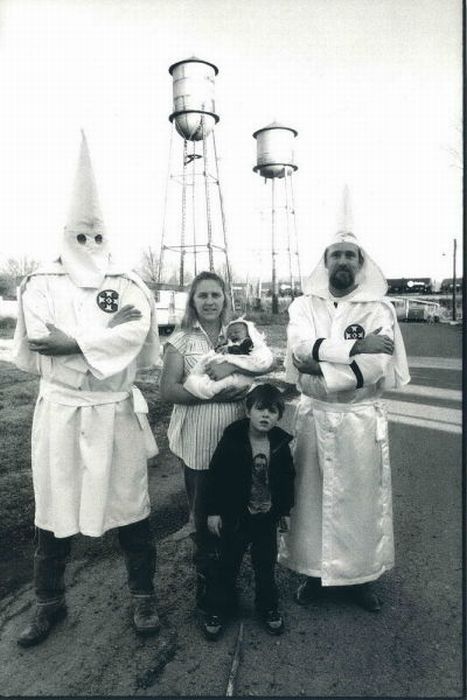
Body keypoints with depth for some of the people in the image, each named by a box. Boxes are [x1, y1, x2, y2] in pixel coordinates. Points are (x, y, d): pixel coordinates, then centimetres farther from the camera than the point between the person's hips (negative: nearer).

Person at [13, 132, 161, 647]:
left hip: (117, 411, 0)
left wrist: (69, 339, -15)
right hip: (61, 412, 0)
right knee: (54, 511, 12)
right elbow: (38, 339, -16)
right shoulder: (42, 283, 0)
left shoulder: (128, 285, 3)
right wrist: (108, 329, -14)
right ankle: (50, 602, 35)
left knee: (130, 508, 10)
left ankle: (143, 595, 31)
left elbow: (137, 334, -14)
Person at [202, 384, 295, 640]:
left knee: (266, 563, 16)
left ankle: (268, 607, 37)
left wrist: (285, 510, 9)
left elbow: (288, 479, 7)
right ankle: (217, 609, 29)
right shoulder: (232, 439, -16)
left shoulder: (281, 443, -6)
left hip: (268, 516, 3)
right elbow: (216, 475, -11)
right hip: (235, 515, -2)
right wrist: (213, 511, -10)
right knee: (227, 562, 10)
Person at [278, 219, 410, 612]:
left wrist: (320, 365, -17)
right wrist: (357, 346, -21)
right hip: (314, 417, 1)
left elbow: (374, 367, -17)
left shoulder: (379, 309, -3)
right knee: (313, 494, 11)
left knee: (361, 496, 11)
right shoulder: (304, 305, 2)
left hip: (361, 418, -1)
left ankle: (361, 575, 33)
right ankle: (314, 571, 31)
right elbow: (301, 348, -18)